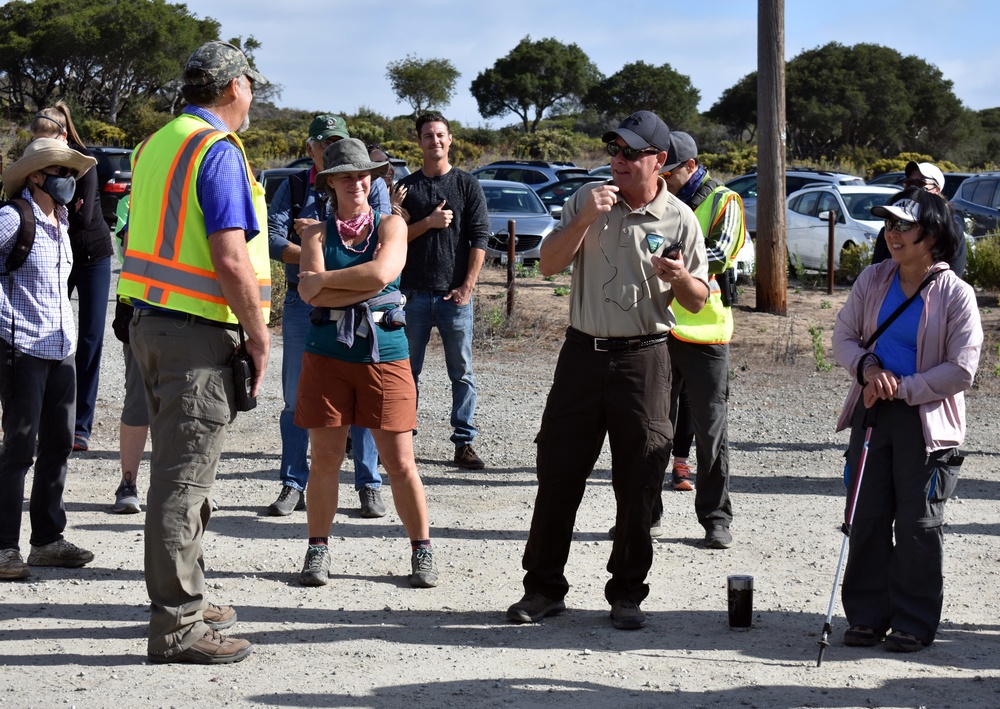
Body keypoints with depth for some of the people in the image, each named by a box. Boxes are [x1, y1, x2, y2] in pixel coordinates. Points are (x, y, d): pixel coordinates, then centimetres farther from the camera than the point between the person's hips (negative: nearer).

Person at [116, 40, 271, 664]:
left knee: (178, 468, 18)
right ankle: (176, 626, -4)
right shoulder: (218, 150, -13)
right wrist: (259, 334, -11)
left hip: (152, 323, 9)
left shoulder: (156, 144, 14)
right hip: (199, 333, -9)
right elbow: (230, 259, -21)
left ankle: (185, 598, 28)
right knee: (185, 477, -7)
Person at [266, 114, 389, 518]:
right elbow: (271, 240, -5)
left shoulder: (372, 187, 5)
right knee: (296, 398, 5)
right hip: (302, 303, 2)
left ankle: (369, 487, 9)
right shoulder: (293, 187, 8)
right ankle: (293, 486, 13)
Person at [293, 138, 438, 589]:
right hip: (327, 354, 1)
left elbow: (381, 273, -14)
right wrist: (367, 288, -12)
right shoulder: (317, 233, 7)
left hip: (384, 354, -1)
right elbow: (312, 293, -9)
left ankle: (422, 552, 10)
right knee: (325, 459, 4)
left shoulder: (391, 225, 6)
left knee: (400, 462, 0)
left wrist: (325, 280, -8)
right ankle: (317, 551, 15)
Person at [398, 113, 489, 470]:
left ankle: (464, 443, 4)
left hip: (455, 293, -1)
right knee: (407, 371, 5)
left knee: (462, 373, 0)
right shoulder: (406, 186, 9)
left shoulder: (468, 185, 5)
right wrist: (429, 222, -10)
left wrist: (467, 286, -8)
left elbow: (479, 239, 0)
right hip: (414, 293, 1)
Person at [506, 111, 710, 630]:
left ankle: (626, 593, 14)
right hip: (583, 350, 2)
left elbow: (698, 303, 5)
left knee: (638, 484, 1)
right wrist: (585, 219, -14)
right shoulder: (588, 199, 5)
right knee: (557, 473, 4)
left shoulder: (679, 219, 0)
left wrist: (680, 277, -17)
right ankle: (543, 587, 14)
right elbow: (548, 265, 0)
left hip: (644, 358, -1)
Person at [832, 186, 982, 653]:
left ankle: (913, 623, 12)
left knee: (918, 523, 2)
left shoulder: (956, 294, -9)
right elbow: (843, 337, 7)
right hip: (872, 413, 4)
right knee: (867, 517, 7)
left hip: (925, 420, -4)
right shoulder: (872, 281, 4)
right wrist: (869, 369, -12)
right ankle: (867, 616, 18)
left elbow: (961, 370, -12)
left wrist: (903, 388, -15)